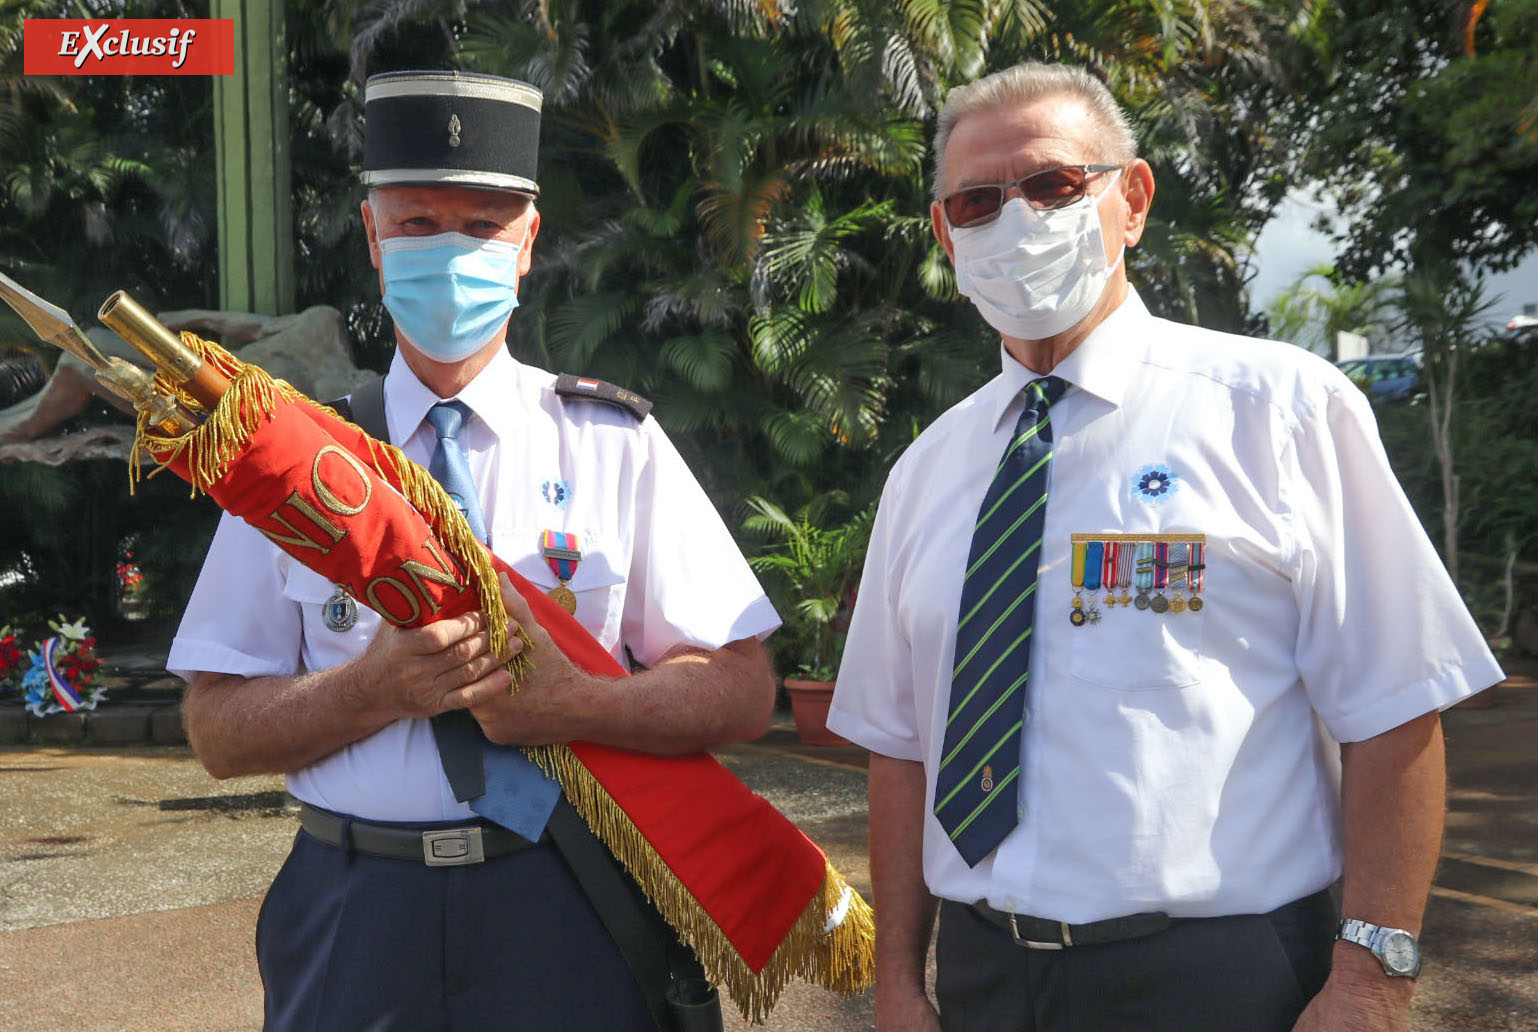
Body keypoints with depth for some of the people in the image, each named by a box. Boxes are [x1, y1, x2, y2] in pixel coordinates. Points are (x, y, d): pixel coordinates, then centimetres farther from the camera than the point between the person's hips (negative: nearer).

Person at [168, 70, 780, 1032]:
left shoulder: (616, 444, 0)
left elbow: (743, 691, -4)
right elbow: (218, 730, 0)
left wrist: (572, 703, -19)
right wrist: (376, 689, -17)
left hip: (568, 919, 0)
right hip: (352, 917, 1)